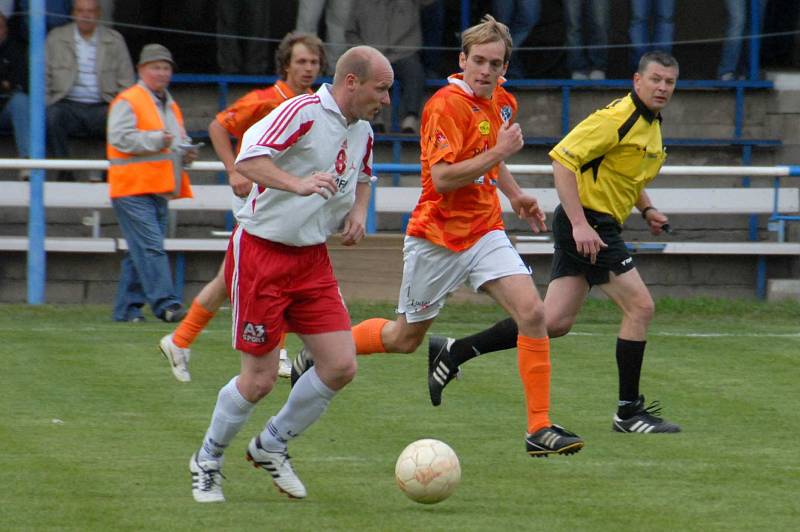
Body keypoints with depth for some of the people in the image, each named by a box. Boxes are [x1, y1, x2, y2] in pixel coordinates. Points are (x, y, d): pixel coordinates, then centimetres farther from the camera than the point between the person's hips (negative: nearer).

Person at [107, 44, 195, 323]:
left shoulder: (170, 106, 22)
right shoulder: (127, 102, -4)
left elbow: (180, 141, 34)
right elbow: (120, 138, -16)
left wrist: (186, 153, 12)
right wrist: (156, 140, -20)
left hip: (160, 191, 8)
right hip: (133, 189, -8)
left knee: (140, 253, 8)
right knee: (150, 247, -16)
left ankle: (127, 308, 12)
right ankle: (165, 304, -22)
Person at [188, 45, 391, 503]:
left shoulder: (363, 131, 9)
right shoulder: (304, 112, -17)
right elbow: (248, 159, -27)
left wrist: (358, 211, 10)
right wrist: (298, 184, -41)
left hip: (312, 259, 7)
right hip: (261, 252, -7)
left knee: (341, 366, -3)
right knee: (260, 378, -5)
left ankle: (272, 446, 20)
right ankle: (208, 461, 19)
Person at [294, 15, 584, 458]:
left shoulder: (501, 102, 7)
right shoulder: (446, 105, -18)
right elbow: (442, 177, -27)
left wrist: (515, 195, 18)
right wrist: (500, 152, -26)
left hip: (484, 231, 6)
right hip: (437, 238, -6)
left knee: (532, 312, -14)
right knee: (405, 338, 8)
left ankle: (540, 429, -12)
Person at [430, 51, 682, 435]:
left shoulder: (651, 125, 15)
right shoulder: (618, 117, -16)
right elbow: (563, 158, -21)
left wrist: (646, 208, 12)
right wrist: (580, 223, -26)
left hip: (591, 227, 10)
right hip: (587, 223, -10)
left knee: (554, 322, 6)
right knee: (640, 306, -9)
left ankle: (455, 351, 12)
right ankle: (629, 412, -3)